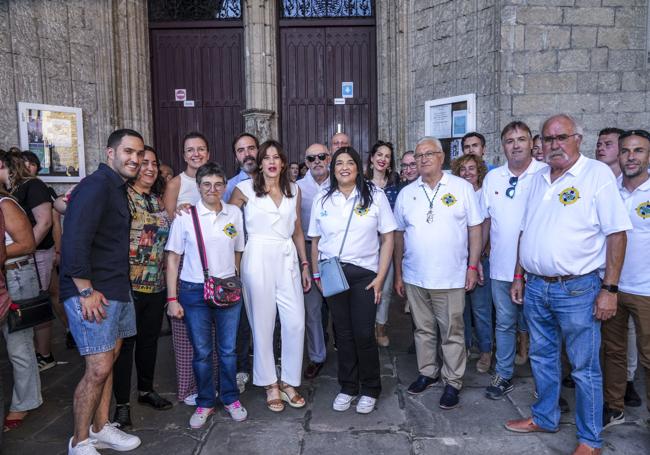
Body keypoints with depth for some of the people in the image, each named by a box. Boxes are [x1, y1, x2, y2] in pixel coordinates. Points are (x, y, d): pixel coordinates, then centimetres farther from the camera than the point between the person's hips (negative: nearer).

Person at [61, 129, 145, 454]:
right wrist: (86, 291, -20)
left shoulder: (119, 189, 15)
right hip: (92, 293, -9)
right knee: (98, 369, -4)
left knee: (108, 362, 16)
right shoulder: (95, 186, -14)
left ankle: (101, 428, 31)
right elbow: (74, 241, -22)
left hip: (117, 289, 9)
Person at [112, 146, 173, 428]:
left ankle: (146, 390, 34)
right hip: (128, 284, -6)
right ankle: (122, 404, 16)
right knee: (125, 342, 3)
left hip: (157, 284, 6)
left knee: (150, 339, 17)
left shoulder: (160, 201, 13)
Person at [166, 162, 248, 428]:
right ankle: (205, 403, 26)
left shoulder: (235, 214, 3)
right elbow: (173, 259, -3)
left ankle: (230, 398, 28)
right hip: (194, 291, -2)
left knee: (228, 349, 9)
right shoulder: (185, 216, -5)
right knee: (201, 352, 8)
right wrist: (172, 299, -6)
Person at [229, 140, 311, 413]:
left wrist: (305, 264, 13)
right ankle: (270, 385, 21)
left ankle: (289, 382, 19)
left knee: (296, 322, 0)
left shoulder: (294, 190, 10)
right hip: (258, 259, -3)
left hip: (287, 259, 3)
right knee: (263, 323, 4)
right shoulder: (245, 188, 0)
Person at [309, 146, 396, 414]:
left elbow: (388, 238, -1)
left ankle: (370, 390, 19)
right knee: (343, 333, 10)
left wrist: (381, 277, -7)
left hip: (364, 274, -2)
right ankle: (347, 387, 26)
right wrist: (316, 274, 5)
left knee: (364, 334, -1)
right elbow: (315, 240, 12)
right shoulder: (322, 200, 7)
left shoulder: (375, 196, 0)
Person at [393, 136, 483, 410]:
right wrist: (398, 274, 8)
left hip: (451, 278, -3)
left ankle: (453, 382, 21)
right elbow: (399, 234, 9)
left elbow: (475, 229, -1)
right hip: (414, 277, 3)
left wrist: (473, 266, -6)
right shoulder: (406, 193, 6)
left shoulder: (462, 188, -2)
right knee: (423, 330, 16)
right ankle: (427, 373, 33)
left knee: (452, 333, 6)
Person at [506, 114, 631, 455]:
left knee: (585, 368, 7)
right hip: (535, 287, 6)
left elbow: (616, 233, -11)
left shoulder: (597, 174, -8)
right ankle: (545, 418, 37)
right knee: (542, 358, 18)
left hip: (578, 289, -6)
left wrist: (609, 289, -14)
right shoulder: (538, 179, 10)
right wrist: (519, 276, 13)